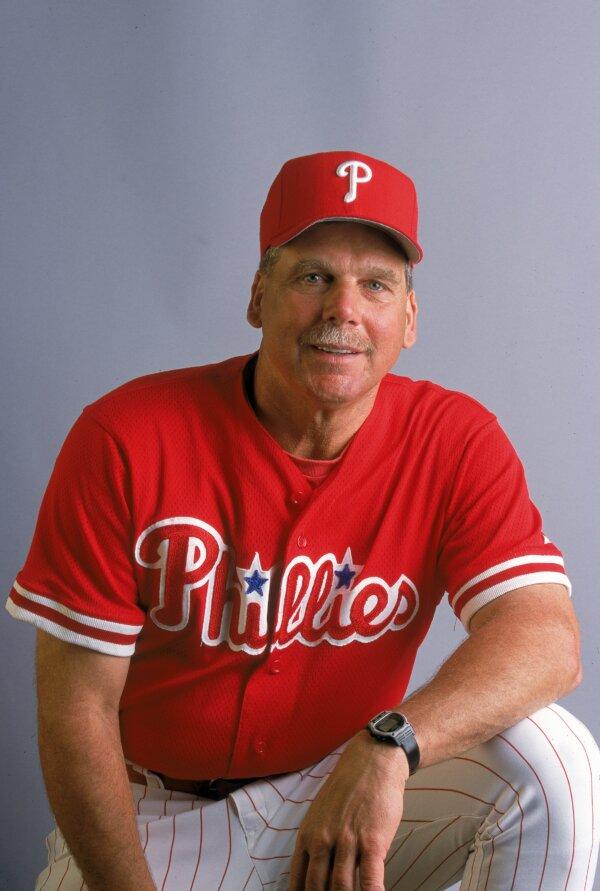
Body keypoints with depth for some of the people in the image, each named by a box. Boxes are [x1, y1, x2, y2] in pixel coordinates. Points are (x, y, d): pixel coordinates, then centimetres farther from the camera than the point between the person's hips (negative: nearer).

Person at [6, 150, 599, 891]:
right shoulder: (125, 439, -15)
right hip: (158, 818, 0)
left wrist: (390, 745, -40)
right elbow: (76, 704, -12)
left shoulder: (457, 441, -10)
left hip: (351, 787, 1)